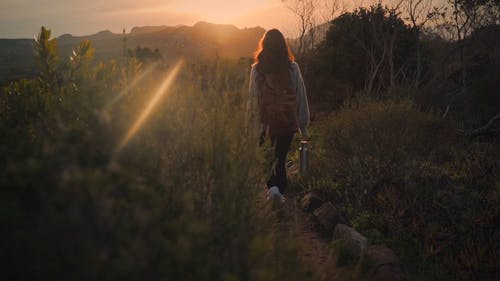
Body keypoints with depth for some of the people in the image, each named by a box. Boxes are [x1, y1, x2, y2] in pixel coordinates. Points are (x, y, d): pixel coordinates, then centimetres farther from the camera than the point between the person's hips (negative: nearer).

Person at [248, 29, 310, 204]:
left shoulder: (257, 69, -6)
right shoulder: (292, 67, -3)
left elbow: (253, 98, -4)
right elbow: (301, 96, 0)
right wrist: (303, 124, 7)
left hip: (266, 121, -1)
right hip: (288, 121, 1)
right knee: (281, 157, 10)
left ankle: (272, 187, 8)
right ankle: (279, 190, -3)